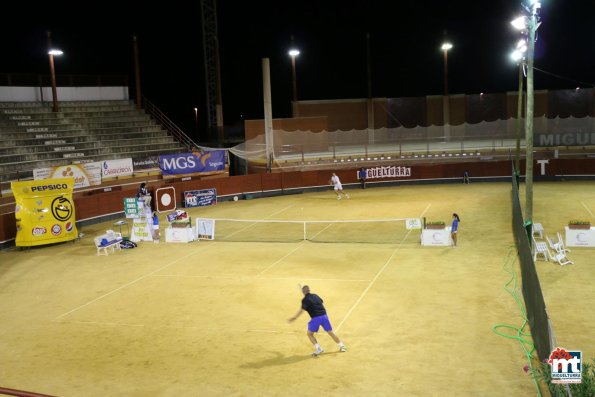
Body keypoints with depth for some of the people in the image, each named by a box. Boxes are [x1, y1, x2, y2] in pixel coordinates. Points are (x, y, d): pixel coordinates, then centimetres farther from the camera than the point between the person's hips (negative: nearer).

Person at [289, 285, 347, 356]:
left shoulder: (305, 300, -4)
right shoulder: (315, 296, 12)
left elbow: (302, 310, -18)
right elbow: (321, 302, 29)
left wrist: (294, 318, -20)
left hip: (316, 318, -5)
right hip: (324, 315, 5)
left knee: (310, 334, 10)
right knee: (330, 332, 19)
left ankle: (318, 349, -2)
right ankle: (342, 346, 27)